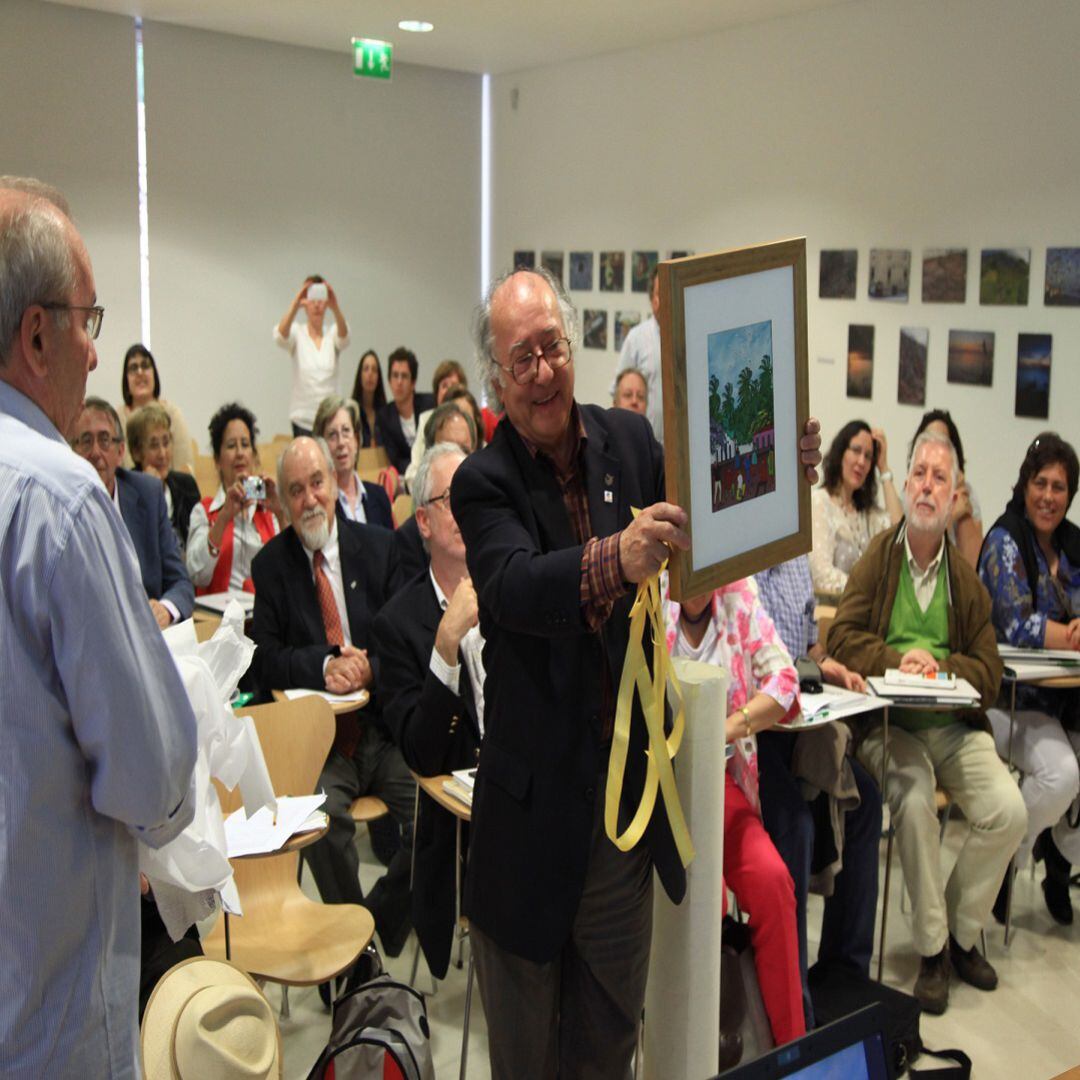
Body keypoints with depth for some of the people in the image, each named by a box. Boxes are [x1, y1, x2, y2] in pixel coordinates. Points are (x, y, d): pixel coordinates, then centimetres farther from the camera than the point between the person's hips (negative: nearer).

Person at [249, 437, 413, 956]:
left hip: (386, 727, 2)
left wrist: (369, 670, -15)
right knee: (322, 813, -30)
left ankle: (383, 925, 6)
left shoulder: (380, 548, 8)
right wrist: (324, 666, -19)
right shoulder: (271, 565, 6)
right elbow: (265, 660, -2)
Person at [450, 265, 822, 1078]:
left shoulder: (628, 439, 0)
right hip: (537, 792, -3)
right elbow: (512, 586, -29)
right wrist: (615, 558, -46)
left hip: (630, 781, 3)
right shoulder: (483, 483, -12)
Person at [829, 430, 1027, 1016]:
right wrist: (900, 661, -19)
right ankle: (931, 949, -12)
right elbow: (842, 639, -5)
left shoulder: (967, 581, 10)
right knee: (914, 794, -30)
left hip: (953, 723, 3)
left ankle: (962, 932, 9)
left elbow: (988, 670, 6)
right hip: (887, 721, -3)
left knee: (1008, 811, -16)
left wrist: (938, 666, -13)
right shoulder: (876, 559, 2)